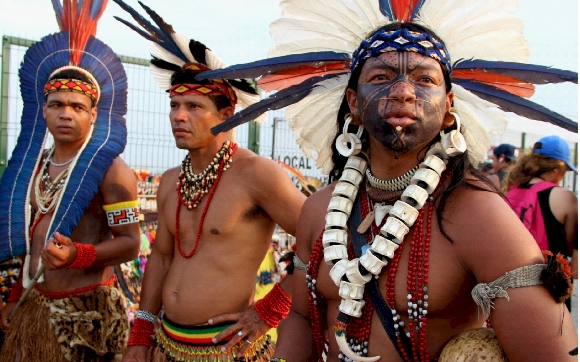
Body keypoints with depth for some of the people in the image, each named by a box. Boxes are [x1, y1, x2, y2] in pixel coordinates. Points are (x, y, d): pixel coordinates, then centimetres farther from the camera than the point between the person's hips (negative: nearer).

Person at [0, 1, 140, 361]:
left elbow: (130, 244, -16)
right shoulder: (35, 164, 8)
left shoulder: (110, 169, -14)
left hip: (86, 309, -6)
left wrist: (76, 254, -31)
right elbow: (30, 238, 16)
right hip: (33, 306, 7)